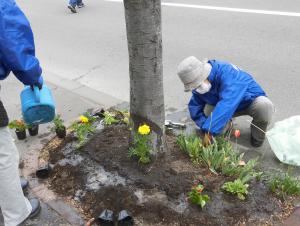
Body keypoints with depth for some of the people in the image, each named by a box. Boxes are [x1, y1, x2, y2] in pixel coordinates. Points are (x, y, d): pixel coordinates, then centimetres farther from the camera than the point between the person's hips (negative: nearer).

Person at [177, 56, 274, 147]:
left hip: (251, 101, -5)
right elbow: (195, 108, -9)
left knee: (265, 105, -37)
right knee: (207, 111, -21)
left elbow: (226, 105, -47)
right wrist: (206, 127, -25)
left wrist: (210, 131, -50)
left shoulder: (227, 73, -37)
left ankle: (257, 137, -9)